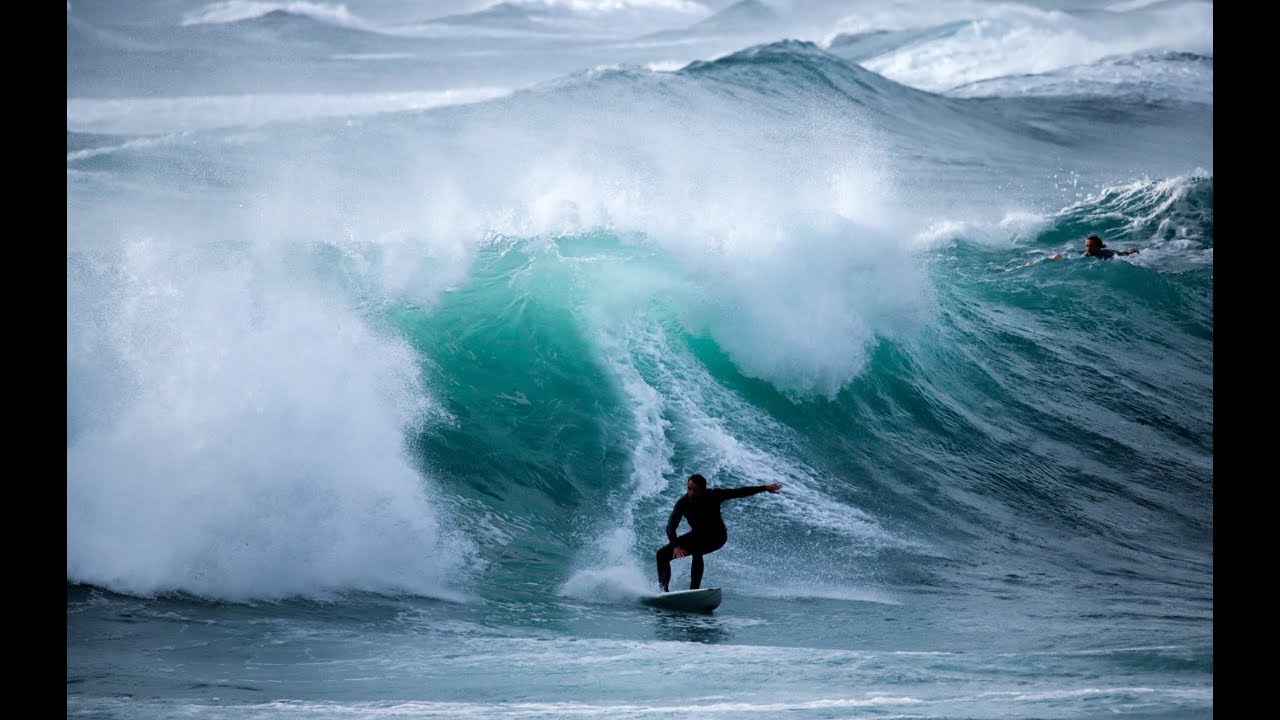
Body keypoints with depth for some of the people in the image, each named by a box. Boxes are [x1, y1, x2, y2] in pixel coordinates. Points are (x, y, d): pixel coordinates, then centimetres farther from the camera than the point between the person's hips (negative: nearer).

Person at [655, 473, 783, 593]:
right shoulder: (682, 503, -24)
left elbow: (739, 492, -17)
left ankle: (694, 590, -30)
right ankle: (663, 590, 6)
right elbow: (671, 527, -30)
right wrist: (676, 546, -48)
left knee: (696, 551, -33)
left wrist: (766, 488, -14)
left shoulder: (714, 495, -27)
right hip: (697, 535, 3)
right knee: (662, 554, -3)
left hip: (716, 537, -3)